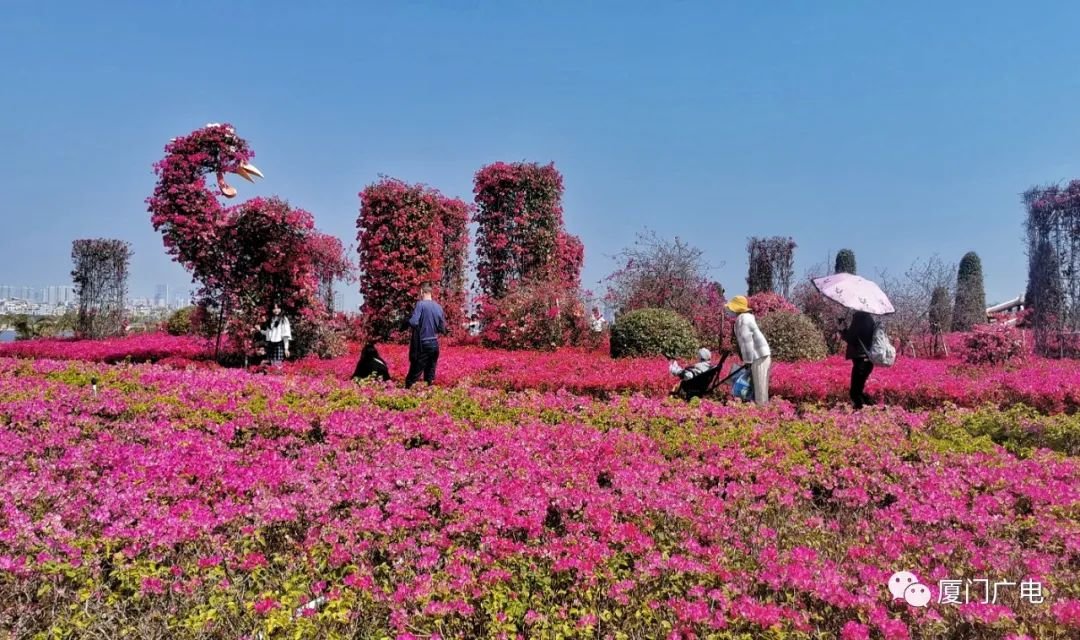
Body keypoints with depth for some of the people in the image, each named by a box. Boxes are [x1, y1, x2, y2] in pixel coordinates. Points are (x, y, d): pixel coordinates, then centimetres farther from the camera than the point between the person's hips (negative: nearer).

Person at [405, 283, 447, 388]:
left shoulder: (421, 304, -10)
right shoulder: (438, 307, 6)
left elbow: (413, 322, -20)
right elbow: (442, 328, 10)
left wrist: (408, 321, 1)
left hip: (422, 345, -5)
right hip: (434, 344, 5)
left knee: (414, 374, -2)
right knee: (430, 375, 11)